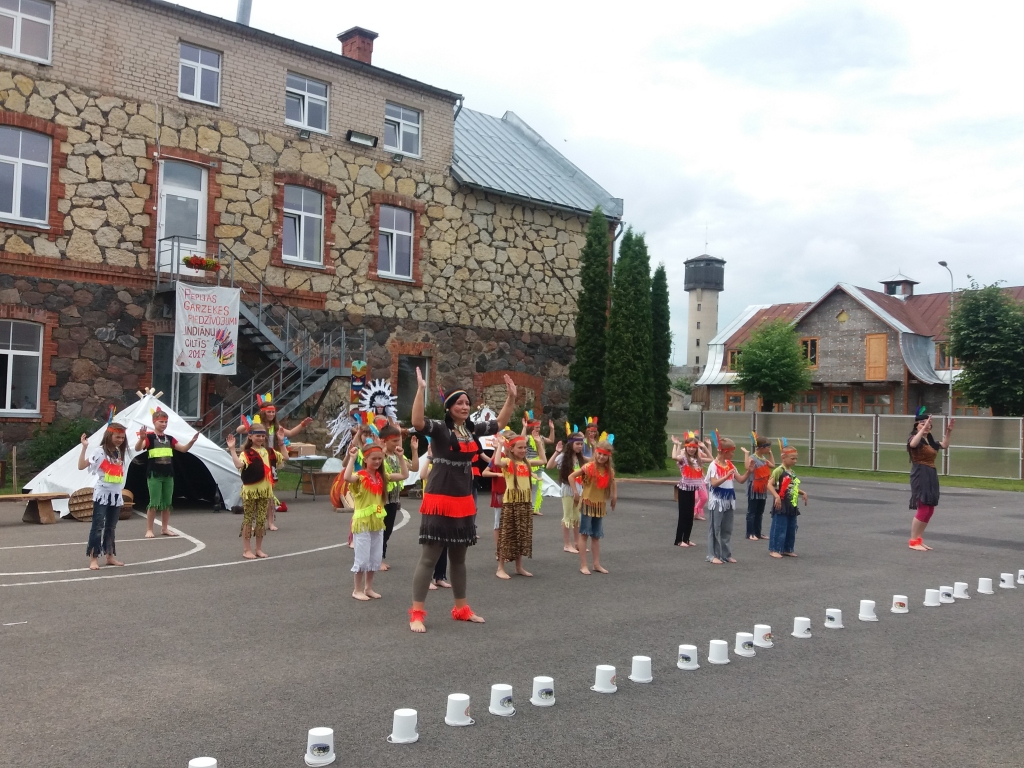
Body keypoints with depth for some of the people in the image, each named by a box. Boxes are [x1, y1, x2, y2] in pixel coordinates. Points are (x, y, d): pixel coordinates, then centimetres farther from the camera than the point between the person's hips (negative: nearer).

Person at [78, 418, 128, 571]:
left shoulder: (120, 452, 10)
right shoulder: (100, 452, -11)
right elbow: (81, 466, -17)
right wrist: (84, 447, -27)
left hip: (116, 495, 7)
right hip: (102, 494, -7)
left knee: (111, 527, 14)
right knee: (98, 526, -7)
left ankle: (110, 556, 21)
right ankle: (93, 558, -5)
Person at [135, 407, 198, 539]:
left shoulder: (169, 439, 10)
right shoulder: (150, 437, -8)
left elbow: (184, 449, 11)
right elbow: (137, 449, -22)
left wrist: (192, 441, -7)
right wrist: (141, 438, -41)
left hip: (168, 475, 6)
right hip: (154, 476, -6)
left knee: (167, 503, 10)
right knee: (154, 503, -6)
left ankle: (165, 528, 20)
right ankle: (149, 530, 4)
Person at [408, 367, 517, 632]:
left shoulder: (472, 430, 8)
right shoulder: (439, 429, -11)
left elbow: (500, 423, 20)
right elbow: (417, 422, -31)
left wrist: (511, 397, 11)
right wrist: (421, 389, -37)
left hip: (464, 503, 7)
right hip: (439, 501, -7)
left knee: (458, 558, 18)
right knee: (428, 558, -4)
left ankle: (461, 609, 29)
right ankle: (416, 613, 2)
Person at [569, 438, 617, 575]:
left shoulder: (609, 471, 0)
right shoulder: (588, 467, -14)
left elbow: (612, 485, 17)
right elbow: (571, 477, -13)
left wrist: (614, 496, 4)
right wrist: (576, 494, -14)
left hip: (600, 506, 5)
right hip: (587, 504, -5)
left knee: (596, 536, 12)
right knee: (584, 534, -1)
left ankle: (597, 564, 19)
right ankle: (583, 565, 2)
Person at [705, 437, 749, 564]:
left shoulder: (730, 465, 8)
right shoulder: (714, 465, -12)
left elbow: (741, 480, 8)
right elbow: (714, 483, -21)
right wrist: (727, 476, -30)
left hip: (729, 500, 7)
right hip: (717, 500, -7)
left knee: (727, 529, 11)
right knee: (715, 528, -1)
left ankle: (726, 554, 19)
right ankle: (713, 555, 5)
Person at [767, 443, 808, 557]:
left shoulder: (792, 472, 12)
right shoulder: (779, 471, -13)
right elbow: (770, 485, -18)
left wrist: (802, 493, 10)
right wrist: (776, 496, -27)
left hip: (792, 506, 8)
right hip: (781, 506, -8)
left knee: (791, 529, 14)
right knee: (779, 528, -3)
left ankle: (788, 549, 25)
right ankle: (774, 549, 6)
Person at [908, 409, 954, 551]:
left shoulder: (929, 440, 15)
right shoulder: (916, 438, -10)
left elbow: (944, 445, 23)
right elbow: (912, 444, -34)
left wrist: (948, 431, 10)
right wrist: (924, 428, -38)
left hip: (931, 475, 9)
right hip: (920, 475, -9)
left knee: (930, 510, 11)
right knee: (923, 509, -11)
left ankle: (919, 539, 20)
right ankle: (913, 541, -3)